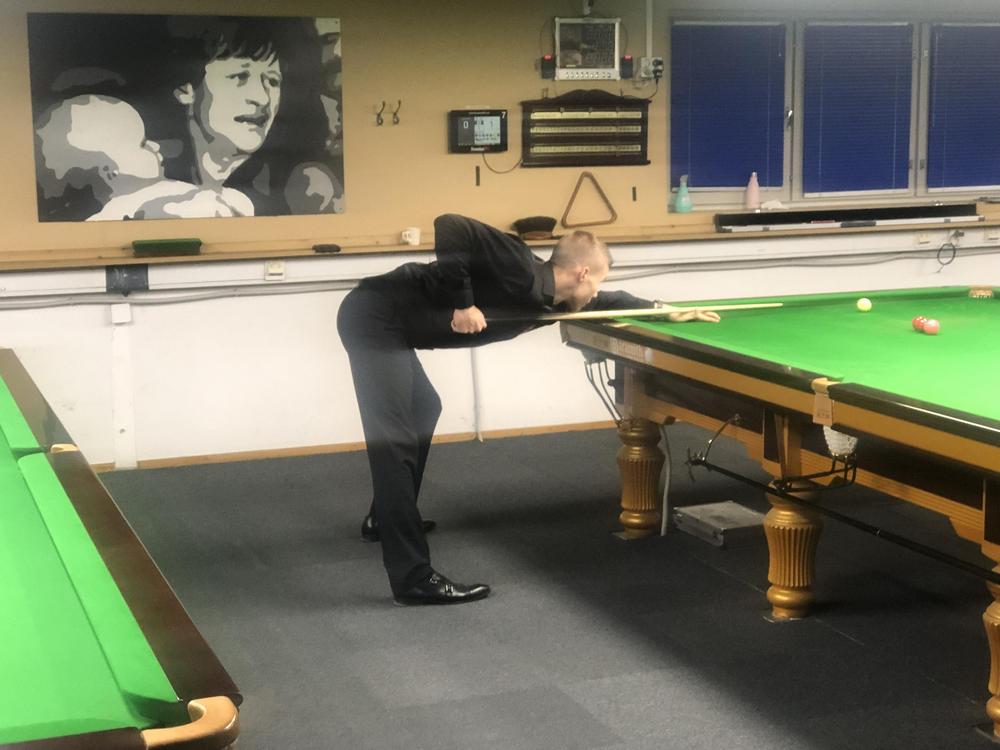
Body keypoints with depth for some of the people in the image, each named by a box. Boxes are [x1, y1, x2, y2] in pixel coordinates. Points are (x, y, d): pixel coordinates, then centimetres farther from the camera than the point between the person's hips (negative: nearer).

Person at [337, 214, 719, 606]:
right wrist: (461, 302, -23)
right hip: (375, 316, -10)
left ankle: (385, 518, 46)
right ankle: (414, 579, -15)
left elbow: (602, 303, 30)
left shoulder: (548, 298, 11)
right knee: (397, 440, -13)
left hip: (387, 321, 10)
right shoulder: (521, 270, -16)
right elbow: (449, 226, -26)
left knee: (424, 411, 29)